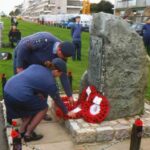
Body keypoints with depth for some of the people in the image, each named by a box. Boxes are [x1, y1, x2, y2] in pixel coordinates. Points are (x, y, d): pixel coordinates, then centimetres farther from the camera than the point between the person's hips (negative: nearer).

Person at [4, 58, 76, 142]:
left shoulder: (36, 66, 18)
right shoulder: (50, 81, 2)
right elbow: (57, 100, 12)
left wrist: (39, 94, 22)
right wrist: (67, 112, 27)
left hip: (8, 89, 8)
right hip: (19, 95, -8)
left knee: (33, 106, 28)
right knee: (43, 108, 14)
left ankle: (21, 131, 29)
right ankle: (28, 134, 16)